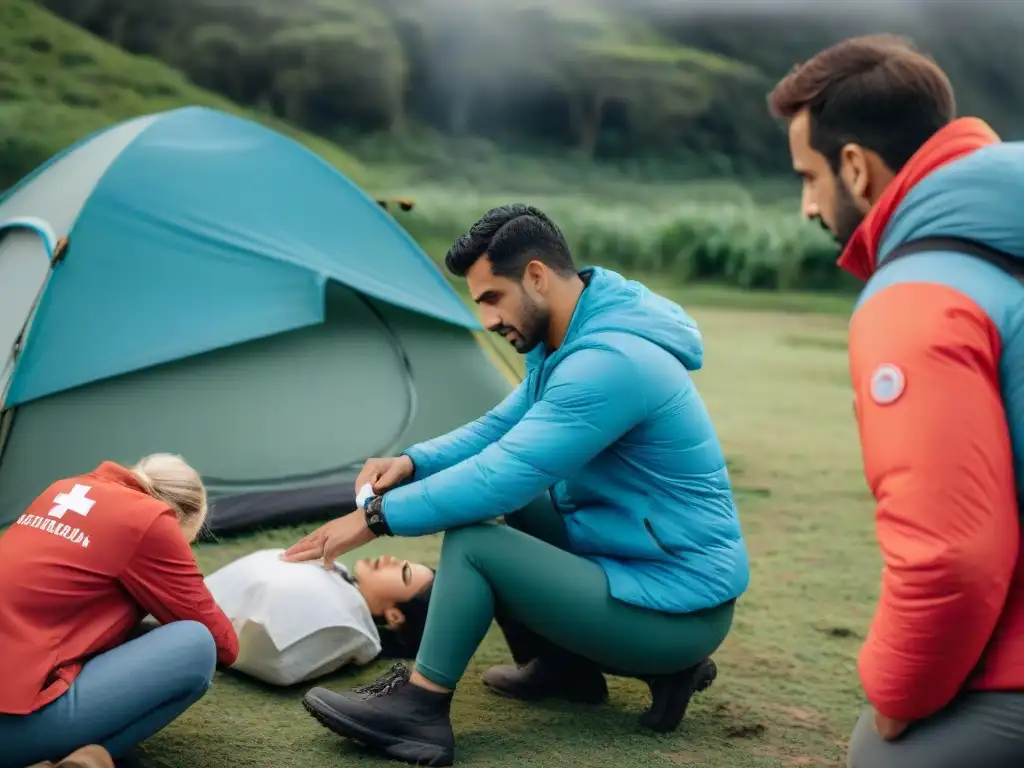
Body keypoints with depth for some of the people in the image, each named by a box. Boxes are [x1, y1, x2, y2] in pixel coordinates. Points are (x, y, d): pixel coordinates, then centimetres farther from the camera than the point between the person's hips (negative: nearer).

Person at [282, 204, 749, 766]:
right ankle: (565, 664, 15)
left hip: (678, 607, -10)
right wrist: (411, 463, -4)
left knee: (471, 542, -18)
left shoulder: (609, 361, -25)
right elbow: (499, 429, 14)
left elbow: (504, 474, -27)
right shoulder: (567, 345, 7)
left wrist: (377, 518, -20)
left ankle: (417, 710, -4)